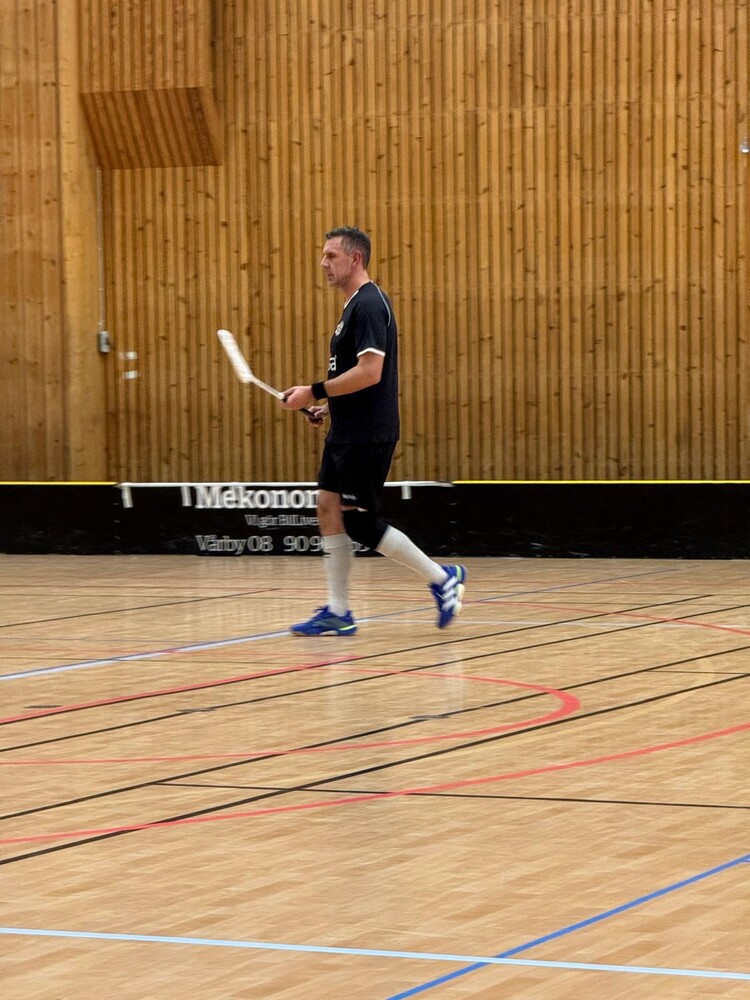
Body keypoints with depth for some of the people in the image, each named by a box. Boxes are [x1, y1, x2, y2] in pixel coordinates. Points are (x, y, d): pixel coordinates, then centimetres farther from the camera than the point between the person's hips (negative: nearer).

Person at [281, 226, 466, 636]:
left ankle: (442, 578, 5)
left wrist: (315, 392, -20)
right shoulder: (355, 306, 16)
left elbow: (370, 371, -25)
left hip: (367, 435, -10)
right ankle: (337, 613, 9)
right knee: (329, 508, 6)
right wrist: (329, 405, 14)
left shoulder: (369, 305, -16)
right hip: (347, 433, 10)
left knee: (359, 522, -6)